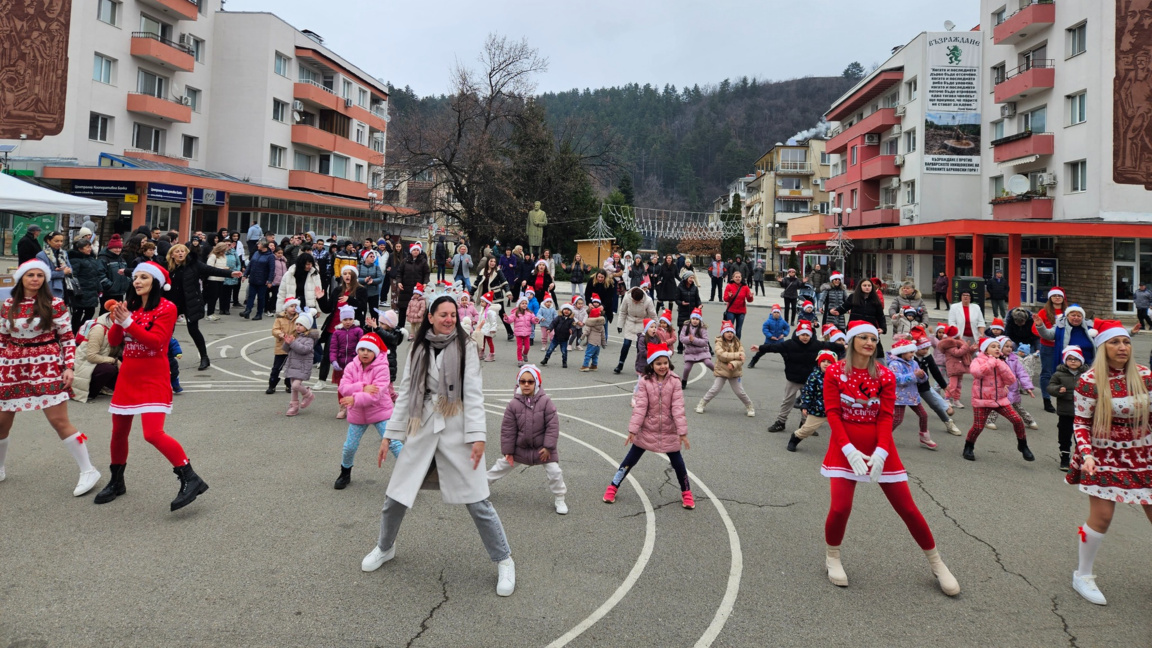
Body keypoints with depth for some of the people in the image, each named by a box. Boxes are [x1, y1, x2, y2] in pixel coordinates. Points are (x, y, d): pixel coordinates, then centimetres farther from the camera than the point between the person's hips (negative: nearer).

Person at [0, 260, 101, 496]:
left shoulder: (54, 304, -5)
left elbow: (68, 338, -3)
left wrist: (69, 366, -10)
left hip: (47, 367, -4)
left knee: (59, 421, -8)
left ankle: (88, 471, -2)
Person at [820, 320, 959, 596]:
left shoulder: (885, 376, -2)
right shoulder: (834, 372, -6)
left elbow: (886, 417, -6)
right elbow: (833, 414, -10)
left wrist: (880, 452, -20)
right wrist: (849, 449, -21)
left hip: (879, 448, 2)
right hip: (846, 446, -1)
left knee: (907, 508, 4)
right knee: (841, 507, -12)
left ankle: (936, 563, 23)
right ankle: (832, 557, 16)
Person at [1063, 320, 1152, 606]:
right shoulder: (1090, 381, -14)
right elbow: (1080, 422, -9)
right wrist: (1086, 454, -21)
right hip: (1105, 455, -4)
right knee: (1101, 517, -3)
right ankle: (1082, 575, 17)